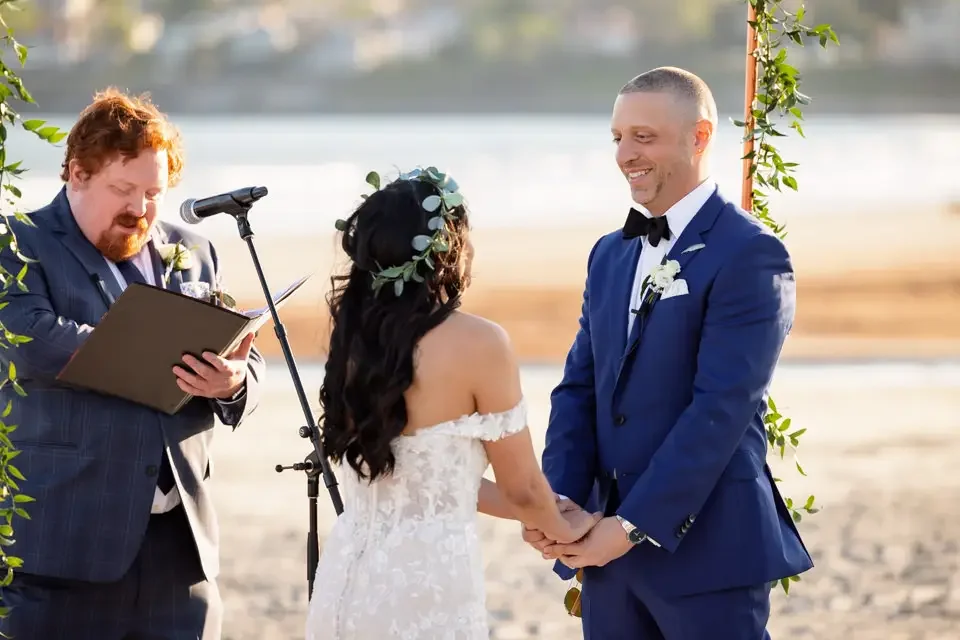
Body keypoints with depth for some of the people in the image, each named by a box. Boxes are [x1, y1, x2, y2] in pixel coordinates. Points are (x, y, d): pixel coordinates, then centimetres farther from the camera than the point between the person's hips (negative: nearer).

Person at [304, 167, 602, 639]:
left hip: (346, 579, 6)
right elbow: (521, 486, -3)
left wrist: (537, 512, 23)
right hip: (426, 587, -6)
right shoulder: (477, 343, -13)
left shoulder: (355, 335, 5)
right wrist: (563, 527, 18)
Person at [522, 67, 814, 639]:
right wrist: (558, 502, -6)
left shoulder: (750, 256, -10)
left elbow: (721, 406, -17)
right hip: (613, 545, 7)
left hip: (708, 548, -7)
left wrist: (635, 525, -19)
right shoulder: (610, 254, 14)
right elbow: (580, 389, 11)